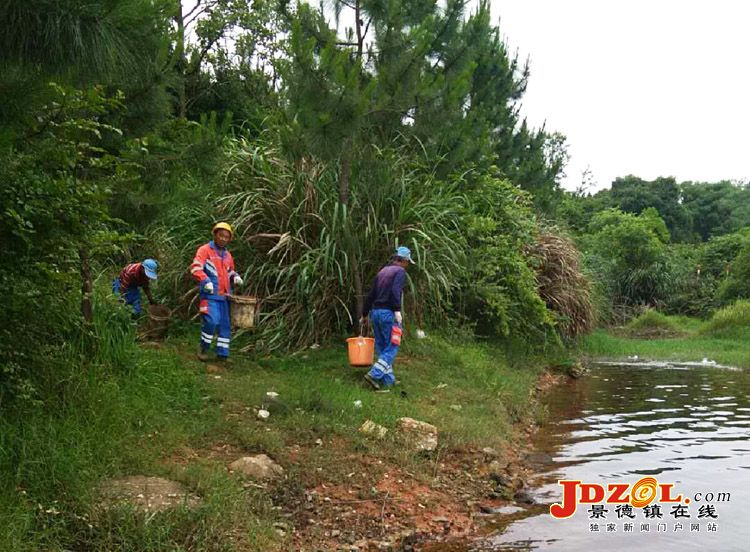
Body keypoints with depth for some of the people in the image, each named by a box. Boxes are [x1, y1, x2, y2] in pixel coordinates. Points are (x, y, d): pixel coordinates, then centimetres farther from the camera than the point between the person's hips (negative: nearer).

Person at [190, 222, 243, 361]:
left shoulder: (227, 255, 18)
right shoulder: (205, 250, -1)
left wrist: (235, 277, 8)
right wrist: (206, 281, -27)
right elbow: (195, 268, -12)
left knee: (225, 324, 6)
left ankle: (222, 353, 14)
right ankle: (204, 349, 2)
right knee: (211, 321, -18)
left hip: (225, 295, 7)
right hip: (210, 294, -6)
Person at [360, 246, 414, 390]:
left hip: (375, 312, 8)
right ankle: (374, 374, -15)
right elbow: (395, 290, -21)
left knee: (381, 347, 10)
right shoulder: (400, 271, -3)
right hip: (388, 313, -8)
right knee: (392, 347, -3)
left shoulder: (382, 271, 19)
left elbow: (371, 294, 19)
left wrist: (365, 314, 25)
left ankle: (388, 379, 12)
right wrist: (397, 310, -28)